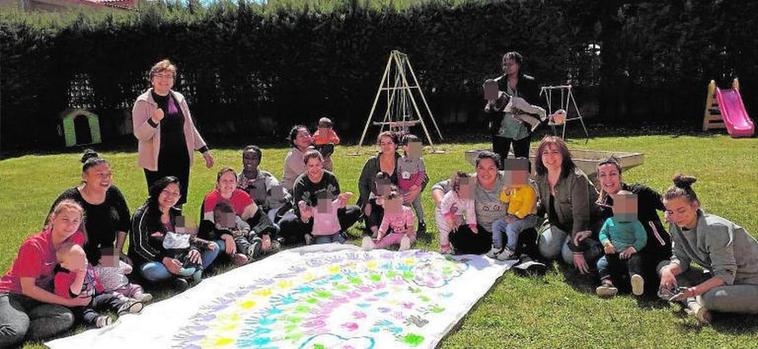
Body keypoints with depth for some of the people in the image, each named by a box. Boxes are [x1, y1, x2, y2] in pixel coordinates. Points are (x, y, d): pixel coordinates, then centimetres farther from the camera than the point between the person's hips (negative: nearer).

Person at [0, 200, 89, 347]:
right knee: (15, 332, -37)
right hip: (12, 294, -6)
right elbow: (28, 288, -18)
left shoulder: (77, 239, -5)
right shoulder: (34, 245, -20)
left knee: (67, 318, -27)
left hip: (41, 296, 6)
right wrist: (68, 302, -19)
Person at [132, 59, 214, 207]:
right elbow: (140, 135, -9)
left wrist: (204, 150, 15)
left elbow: (189, 128, 17)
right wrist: (153, 120, -26)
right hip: (157, 162, -4)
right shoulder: (143, 102, -3)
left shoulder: (179, 99, 10)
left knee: (179, 203, 8)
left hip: (181, 160, 4)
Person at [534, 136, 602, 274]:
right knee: (545, 251, -12)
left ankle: (598, 246, 5)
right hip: (560, 224, 6)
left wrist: (577, 251, -30)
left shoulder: (576, 178, -28)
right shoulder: (541, 178, -6)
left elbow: (580, 216, -30)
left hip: (587, 225, -6)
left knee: (569, 256, -23)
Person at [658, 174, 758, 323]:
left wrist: (694, 290, -40)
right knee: (664, 268, -4)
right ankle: (694, 305, -21)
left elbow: (725, 275, -28)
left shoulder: (714, 229, -27)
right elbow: (681, 259, 0)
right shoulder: (676, 226, -5)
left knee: (711, 298, -38)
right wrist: (668, 270, -23)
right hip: (717, 276, 8)